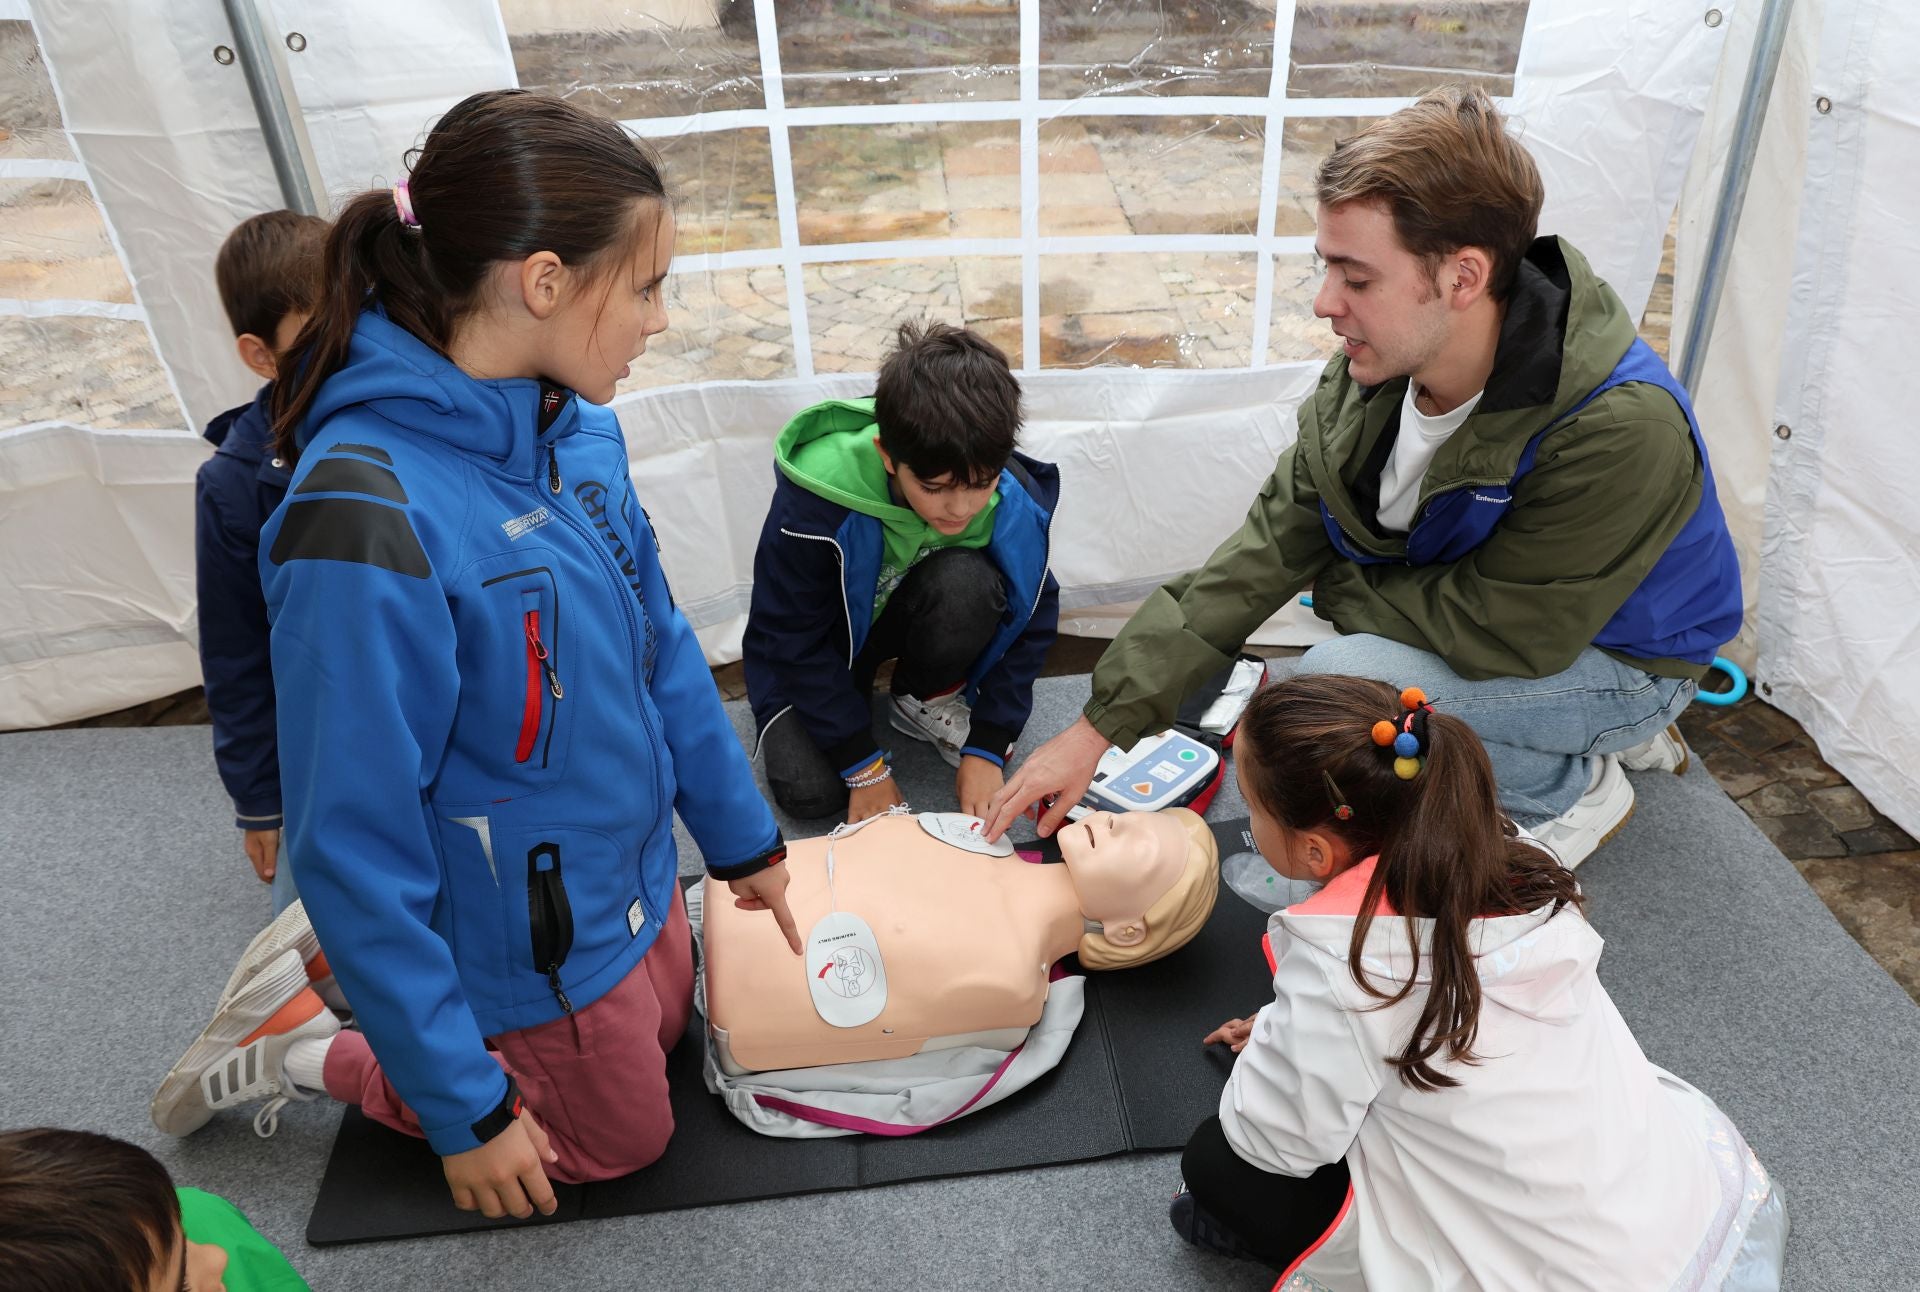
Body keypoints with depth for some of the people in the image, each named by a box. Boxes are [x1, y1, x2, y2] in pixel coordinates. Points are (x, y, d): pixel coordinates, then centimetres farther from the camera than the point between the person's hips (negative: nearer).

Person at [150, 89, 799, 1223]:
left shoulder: (577, 428, -10)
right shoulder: (369, 520, -34)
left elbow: (661, 647, 2)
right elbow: (356, 844, -26)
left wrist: (743, 839, 10)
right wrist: (465, 1105, -18)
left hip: (635, 871, 7)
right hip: (530, 947, -7)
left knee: (666, 1037, 32)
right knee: (621, 1138, 19)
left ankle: (342, 966, 36)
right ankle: (311, 1051, 27)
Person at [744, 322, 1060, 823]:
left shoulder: (1016, 500, -26)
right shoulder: (815, 497, -34)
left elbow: (1031, 616, -11)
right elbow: (791, 637, -23)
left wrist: (987, 746, -17)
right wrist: (863, 765, -19)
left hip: (913, 618, 2)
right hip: (818, 642, -2)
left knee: (969, 581, -33)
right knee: (810, 791, -21)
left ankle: (925, 698, -3)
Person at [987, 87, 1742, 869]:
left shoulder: (1619, 430, -35)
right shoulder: (1375, 370, -16)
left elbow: (1493, 633, -29)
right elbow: (1271, 546, -15)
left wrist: (1338, 586, -13)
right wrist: (1104, 724, -18)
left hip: (1619, 658, -7)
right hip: (1491, 626, 7)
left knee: (1341, 680, -29)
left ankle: (1575, 788, 1)